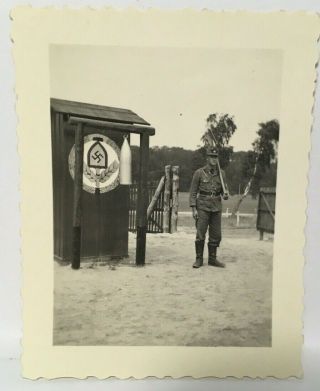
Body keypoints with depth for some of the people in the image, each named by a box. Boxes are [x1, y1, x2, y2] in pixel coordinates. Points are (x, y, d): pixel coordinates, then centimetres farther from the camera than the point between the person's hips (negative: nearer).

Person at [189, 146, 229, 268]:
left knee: (216, 235, 8)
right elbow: (193, 192, -3)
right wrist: (194, 209, -10)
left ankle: (212, 259, 21)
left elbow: (224, 189, 11)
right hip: (203, 207, -3)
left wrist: (226, 194, -13)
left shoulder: (221, 173, 6)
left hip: (216, 208, 4)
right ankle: (199, 259, 10)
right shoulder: (199, 173, -4)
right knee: (200, 234, -4)